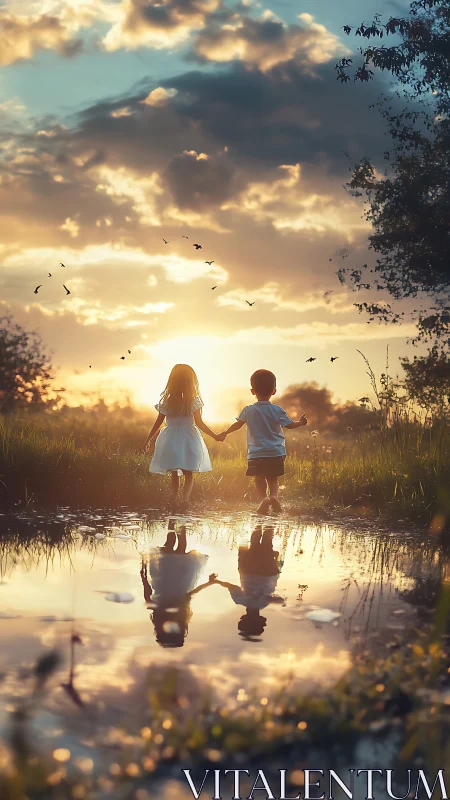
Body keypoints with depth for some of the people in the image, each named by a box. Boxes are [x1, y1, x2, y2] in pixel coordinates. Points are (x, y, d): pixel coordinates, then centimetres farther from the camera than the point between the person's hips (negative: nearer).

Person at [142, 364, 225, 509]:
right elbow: (199, 423, -9)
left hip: (170, 441, 1)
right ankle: (185, 497, -15)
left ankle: (174, 499, 8)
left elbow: (157, 424, 0)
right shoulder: (193, 401, -8)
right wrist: (215, 436, 0)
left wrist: (148, 441, 11)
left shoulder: (166, 402, -3)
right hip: (189, 439, -1)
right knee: (189, 473, 6)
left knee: (174, 474, 13)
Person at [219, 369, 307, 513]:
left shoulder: (248, 411, -1)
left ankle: (263, 497, -18)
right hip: (276, 453, 0)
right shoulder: (277, 410, -5)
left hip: (256, 453, 0)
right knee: (273, 478, 10)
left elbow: (237, 424, 10)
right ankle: (274, 495, -15)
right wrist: (300, 422, 21)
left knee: (259, 478, 4)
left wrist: (225, 433, 28)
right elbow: (290, 425, 0)